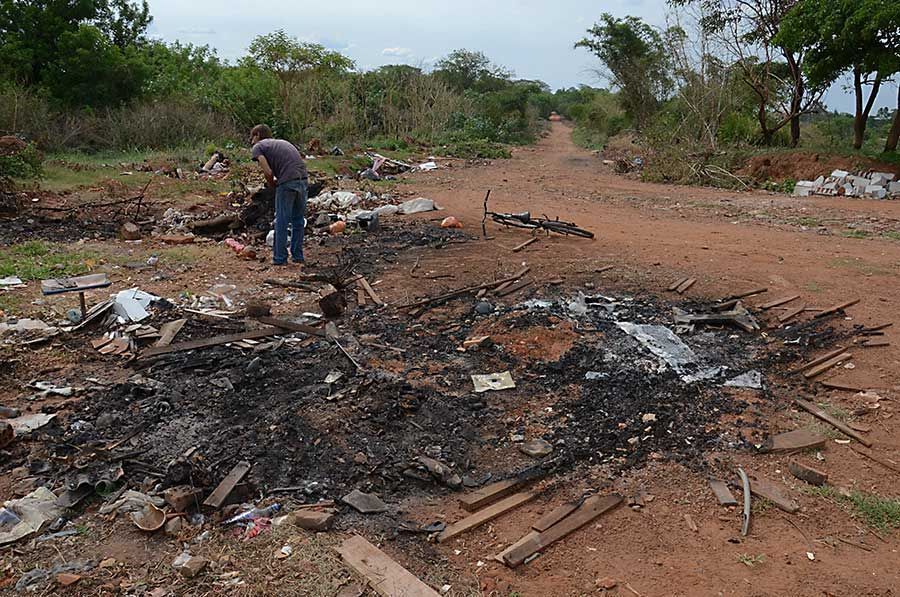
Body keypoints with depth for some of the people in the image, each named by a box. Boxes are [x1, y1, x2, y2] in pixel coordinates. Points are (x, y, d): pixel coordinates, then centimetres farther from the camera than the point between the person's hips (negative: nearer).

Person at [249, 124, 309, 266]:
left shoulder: (258, 147, 8)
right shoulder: (283, 142, 29)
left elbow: (268, 172, -6)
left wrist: (272, 184, 12)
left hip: (287, 182, -6)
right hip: (303, 180, 6)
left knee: (281, 221, 4)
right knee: (298, 220, 16)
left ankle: (280, 258, 9)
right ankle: (297, 255, 22)